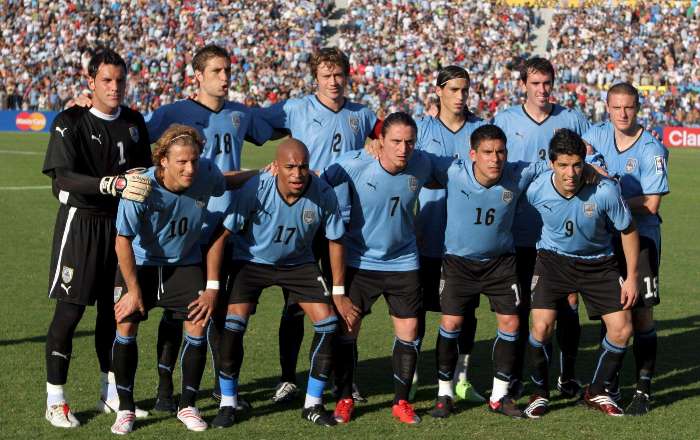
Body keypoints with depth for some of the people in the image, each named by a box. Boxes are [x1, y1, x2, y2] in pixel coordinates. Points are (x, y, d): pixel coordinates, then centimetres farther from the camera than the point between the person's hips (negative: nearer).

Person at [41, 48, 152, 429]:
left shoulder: (133, 121, 8)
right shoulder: (70, 122, -11)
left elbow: (145, 169, 20)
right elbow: (63, 178, -22)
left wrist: (141, 178, -3)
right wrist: (115, 185, -33)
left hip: (120, 223, 6)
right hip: (80, 222, -6)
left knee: (113, 309, 12)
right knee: (69, 310, -6)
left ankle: (112, 394, 23)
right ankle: (55, 401, 2)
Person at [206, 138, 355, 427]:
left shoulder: (323, 194, -22)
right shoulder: (255, 190, -29)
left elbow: (335, 241, -6)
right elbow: (221, 235, -21)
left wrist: (339, 294, -3)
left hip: (299, 263, 2)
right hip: (252, 261, -2)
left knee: (327, 323, -9)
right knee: (234, 321, -18)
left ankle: (313, 405, 8)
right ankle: (227, 404, -2)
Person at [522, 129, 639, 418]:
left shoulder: (605, 191, -27)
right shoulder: (537, 190, -22)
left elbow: (628, 230, -10)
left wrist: (631, 277, -6)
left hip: (598, 262, 1)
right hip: (553, 258, 0)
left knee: (622, 329, -6)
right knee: (541, 326, -16)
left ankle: (596, 393, 17)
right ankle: (540, 393, 10)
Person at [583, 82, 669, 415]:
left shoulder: (651, 149, -11)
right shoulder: (599, 134, 4)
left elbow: (651, 204, -13)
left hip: (641, 237, -4)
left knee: (641, 313, -3)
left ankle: (643, 389, 4)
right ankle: (610, 384, 21)